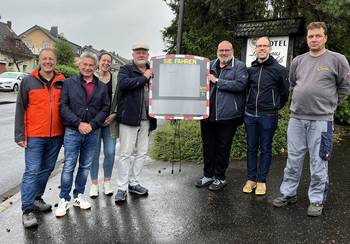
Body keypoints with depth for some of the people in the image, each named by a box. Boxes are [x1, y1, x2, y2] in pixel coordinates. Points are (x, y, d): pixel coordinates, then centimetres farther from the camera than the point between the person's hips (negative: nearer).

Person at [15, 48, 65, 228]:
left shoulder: (62, 82, 6)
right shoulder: (28, 81, 0)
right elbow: (20, 109, 0)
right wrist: (20, 135, -5)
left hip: (56, 136, 3)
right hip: (34, 136, -3)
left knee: (47, 169, 13)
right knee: (32, 171, -3)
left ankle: (36, 198, 31)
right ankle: (27, 210, 5)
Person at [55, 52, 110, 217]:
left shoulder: (102, 87, 8)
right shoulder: (69, 83, 3)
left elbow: (105, 108, 4)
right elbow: (63, 106, -4)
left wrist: (92, 124, -9)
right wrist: (79, 123, -14)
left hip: (93, 133, 3)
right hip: (72, 132, -2)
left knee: (85, 166, 11)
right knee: (69, 166, -1)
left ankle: (79, 195, 26)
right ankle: (64, 199, 13)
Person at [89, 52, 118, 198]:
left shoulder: (116, 79, 6)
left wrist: (114, 114, -5)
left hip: (110, 120, 1)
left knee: (110, 152, 3)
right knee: (94, 153, 5)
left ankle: (107, 182, 21)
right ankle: (94, 183, 19)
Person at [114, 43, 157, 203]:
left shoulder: (152, 72, 17)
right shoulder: (126, 69, 1)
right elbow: (123, 83, -21)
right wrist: (144, 78, -14)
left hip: (146, 120, 5)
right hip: (129, 118, -5)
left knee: (142, 153, 12)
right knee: (126, 154, -2)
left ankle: (133, 183, 27)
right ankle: (122, 188, 8)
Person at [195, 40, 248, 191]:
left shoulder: (239, 67, -1)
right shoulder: (210, 65, 15)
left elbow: (240, 84, -18)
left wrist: (217, 81, -15)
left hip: (227, 115, -5)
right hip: (208, 114, 5)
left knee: (222, 147, 5)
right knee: (207, 146, 13)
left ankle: (220, 178, 21)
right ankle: (208, 175, 29)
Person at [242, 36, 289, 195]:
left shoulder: (279, 69, -3)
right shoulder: (250, 69, 8)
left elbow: (285, 93, 4)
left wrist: (275, 107, 12)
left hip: (268, 116, -3)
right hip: (250, 115, 4)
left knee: (265, 149, 6)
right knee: (251, 148, 10)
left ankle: (262, 181, 17)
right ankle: (251, 179, 21)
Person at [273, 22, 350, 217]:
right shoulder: (298, 61, 10)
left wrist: (329, 105, 7)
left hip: (321, 120, -4)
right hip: (296, 118, 4)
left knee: (319, 163, 4)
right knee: (293, 160, 12)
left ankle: (317, 200, 20)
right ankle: (288, 193, 26)